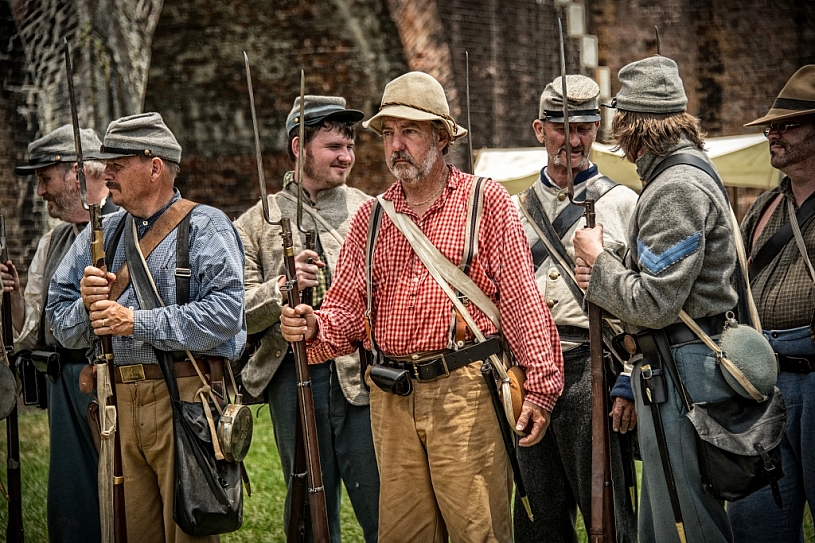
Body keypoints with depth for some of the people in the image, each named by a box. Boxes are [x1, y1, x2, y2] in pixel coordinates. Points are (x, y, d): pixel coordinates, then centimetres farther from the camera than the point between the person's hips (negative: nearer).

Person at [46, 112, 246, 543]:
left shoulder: (205, 227, -1)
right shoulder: (101, 236, 17)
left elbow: (225, 312, -17)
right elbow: (61, 325, 15)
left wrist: (136, 322, -16)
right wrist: (87, 305, -8)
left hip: (185, 398, -5)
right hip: (119, 403, 5)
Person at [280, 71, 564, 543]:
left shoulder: (486, 201, 1)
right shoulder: (371, 216, 14)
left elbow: (522, 298, -4)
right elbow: (348, 306, 13)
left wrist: (540, 384, -9)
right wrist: (314, 328, -10)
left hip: (464, 391, -4)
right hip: (392, 398, 5)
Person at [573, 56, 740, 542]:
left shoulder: (676, 189, -18)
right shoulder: (686, 174, 16)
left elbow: (655, 305, -21)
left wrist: (597, 259, -8)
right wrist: (602, 278, 4)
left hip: (680, 371, -11)